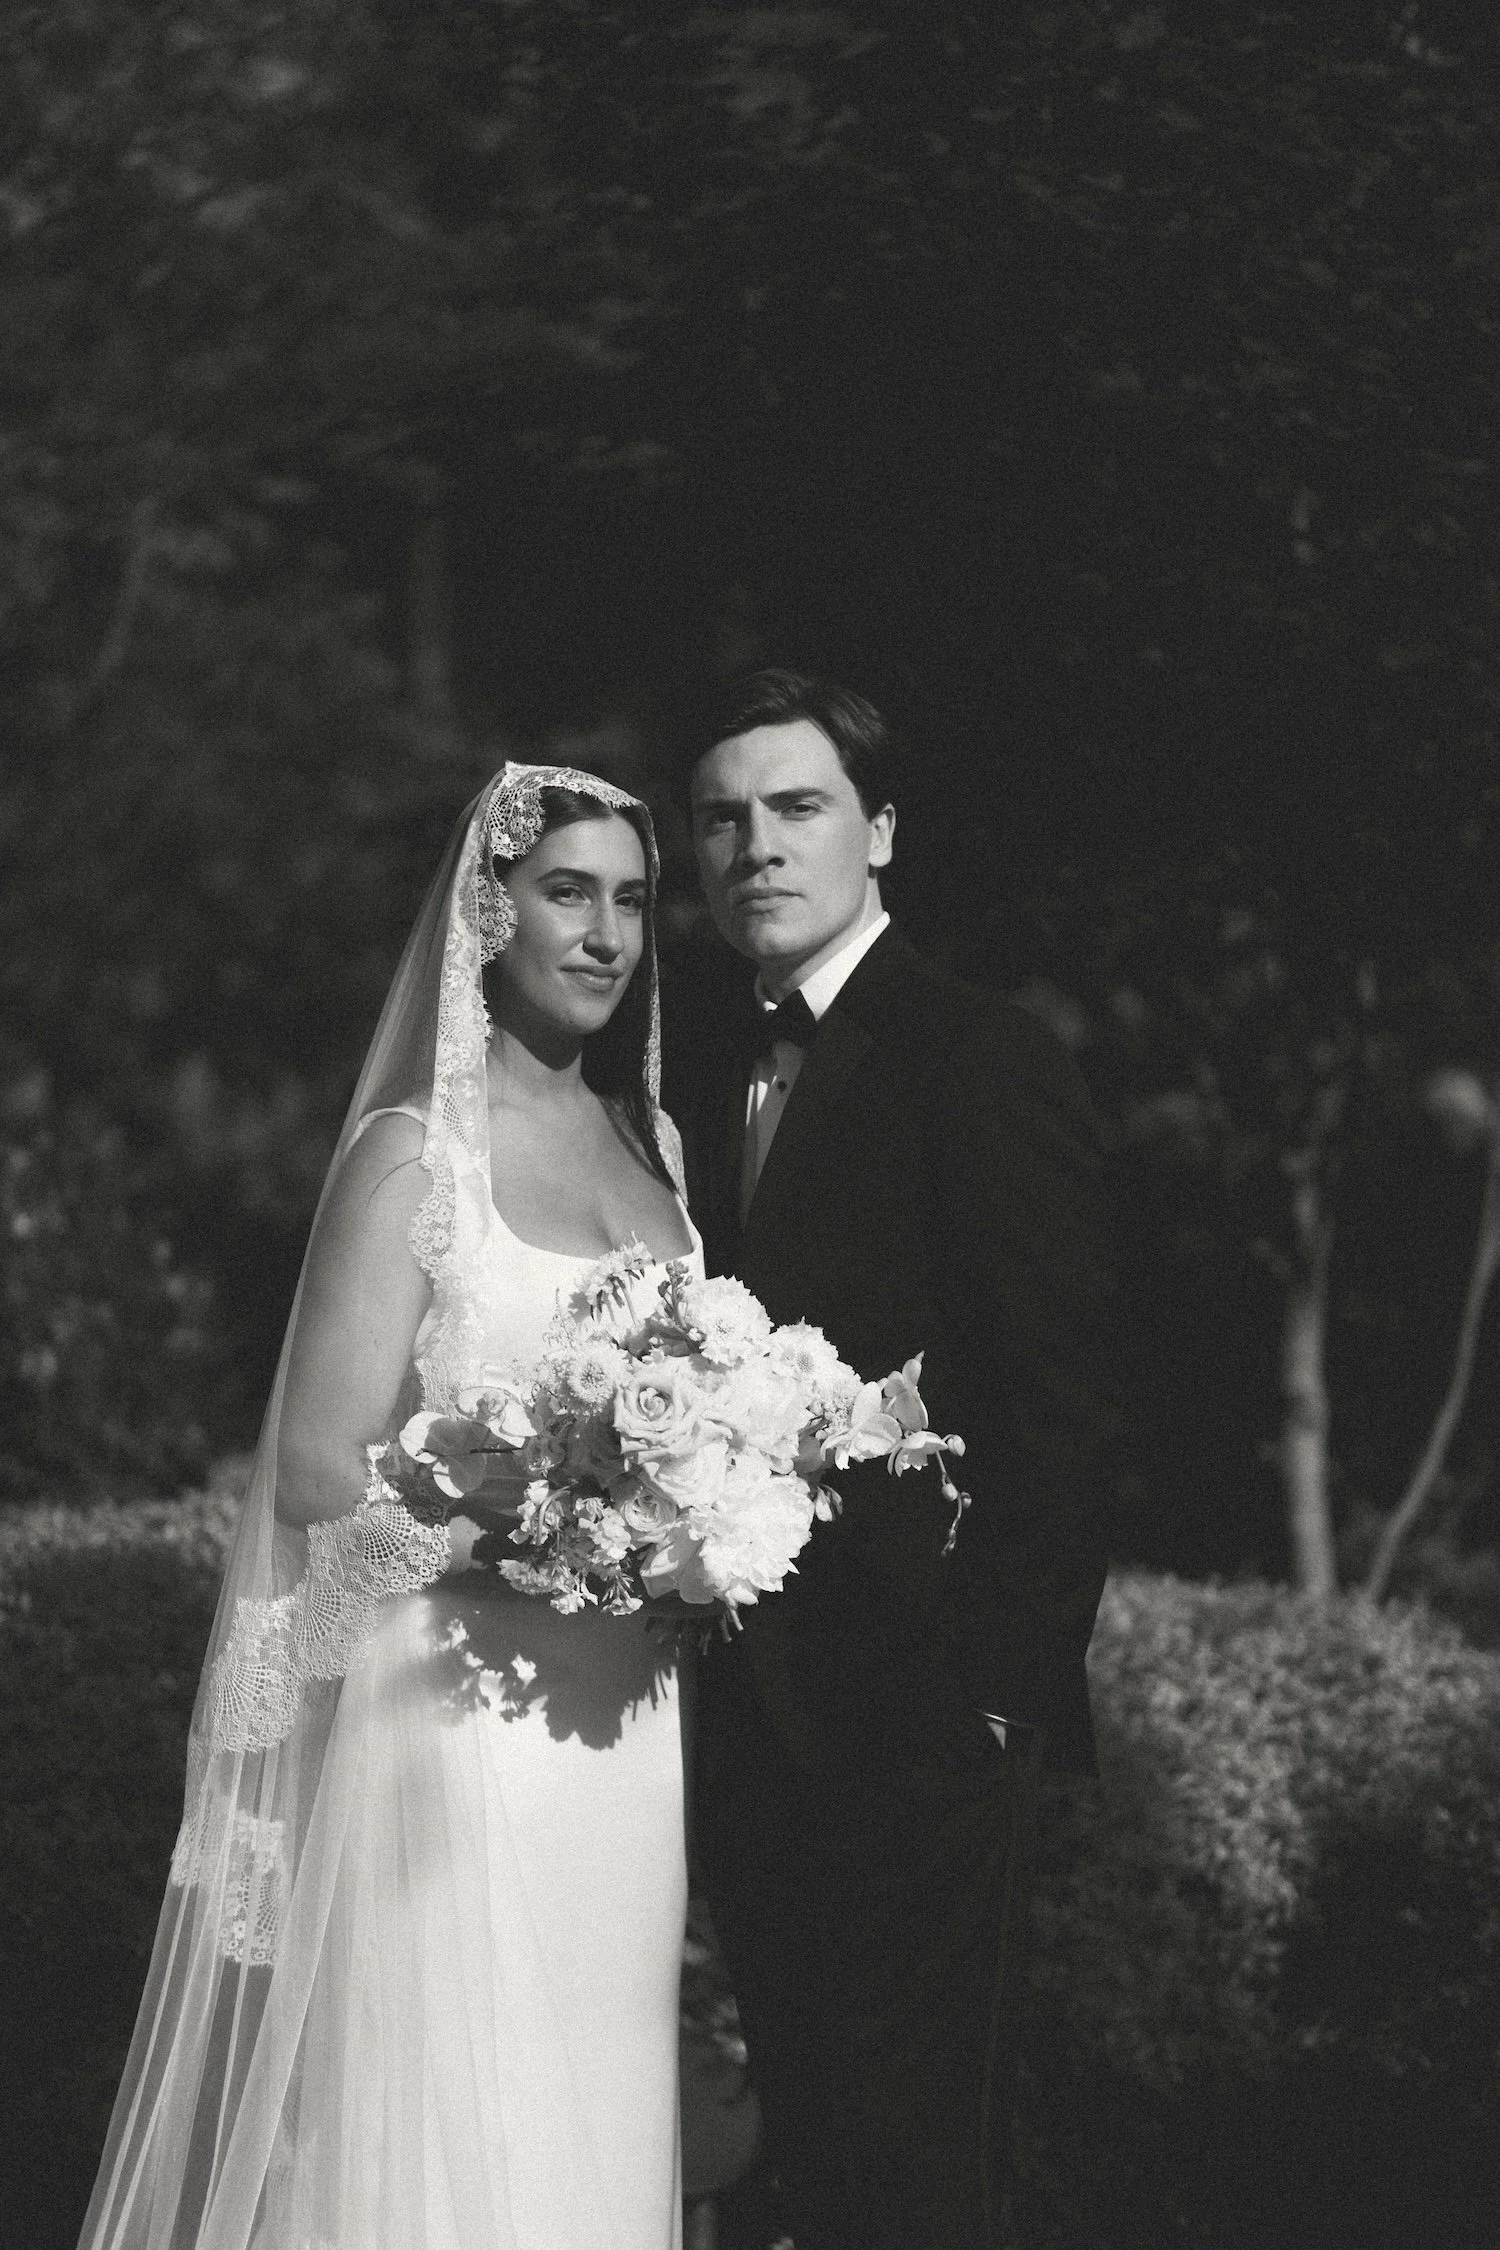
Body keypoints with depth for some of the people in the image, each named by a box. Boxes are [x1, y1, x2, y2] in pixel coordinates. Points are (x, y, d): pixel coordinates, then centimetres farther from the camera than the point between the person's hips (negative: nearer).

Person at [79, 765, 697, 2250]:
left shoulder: (650, 1145, 12)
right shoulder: (414, 1153, -7)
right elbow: (322, 1469, -11)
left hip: (628, 1722, 6)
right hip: (460, 1700, -6)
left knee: (598, 2124, 9)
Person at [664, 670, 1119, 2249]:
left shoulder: (987, 1064, -7)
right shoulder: (699, 1066, 14)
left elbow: (1058, 1403, -11)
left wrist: (1005, 1684, -16)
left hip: (914, 1705, -7)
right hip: (741, 1708, 7)